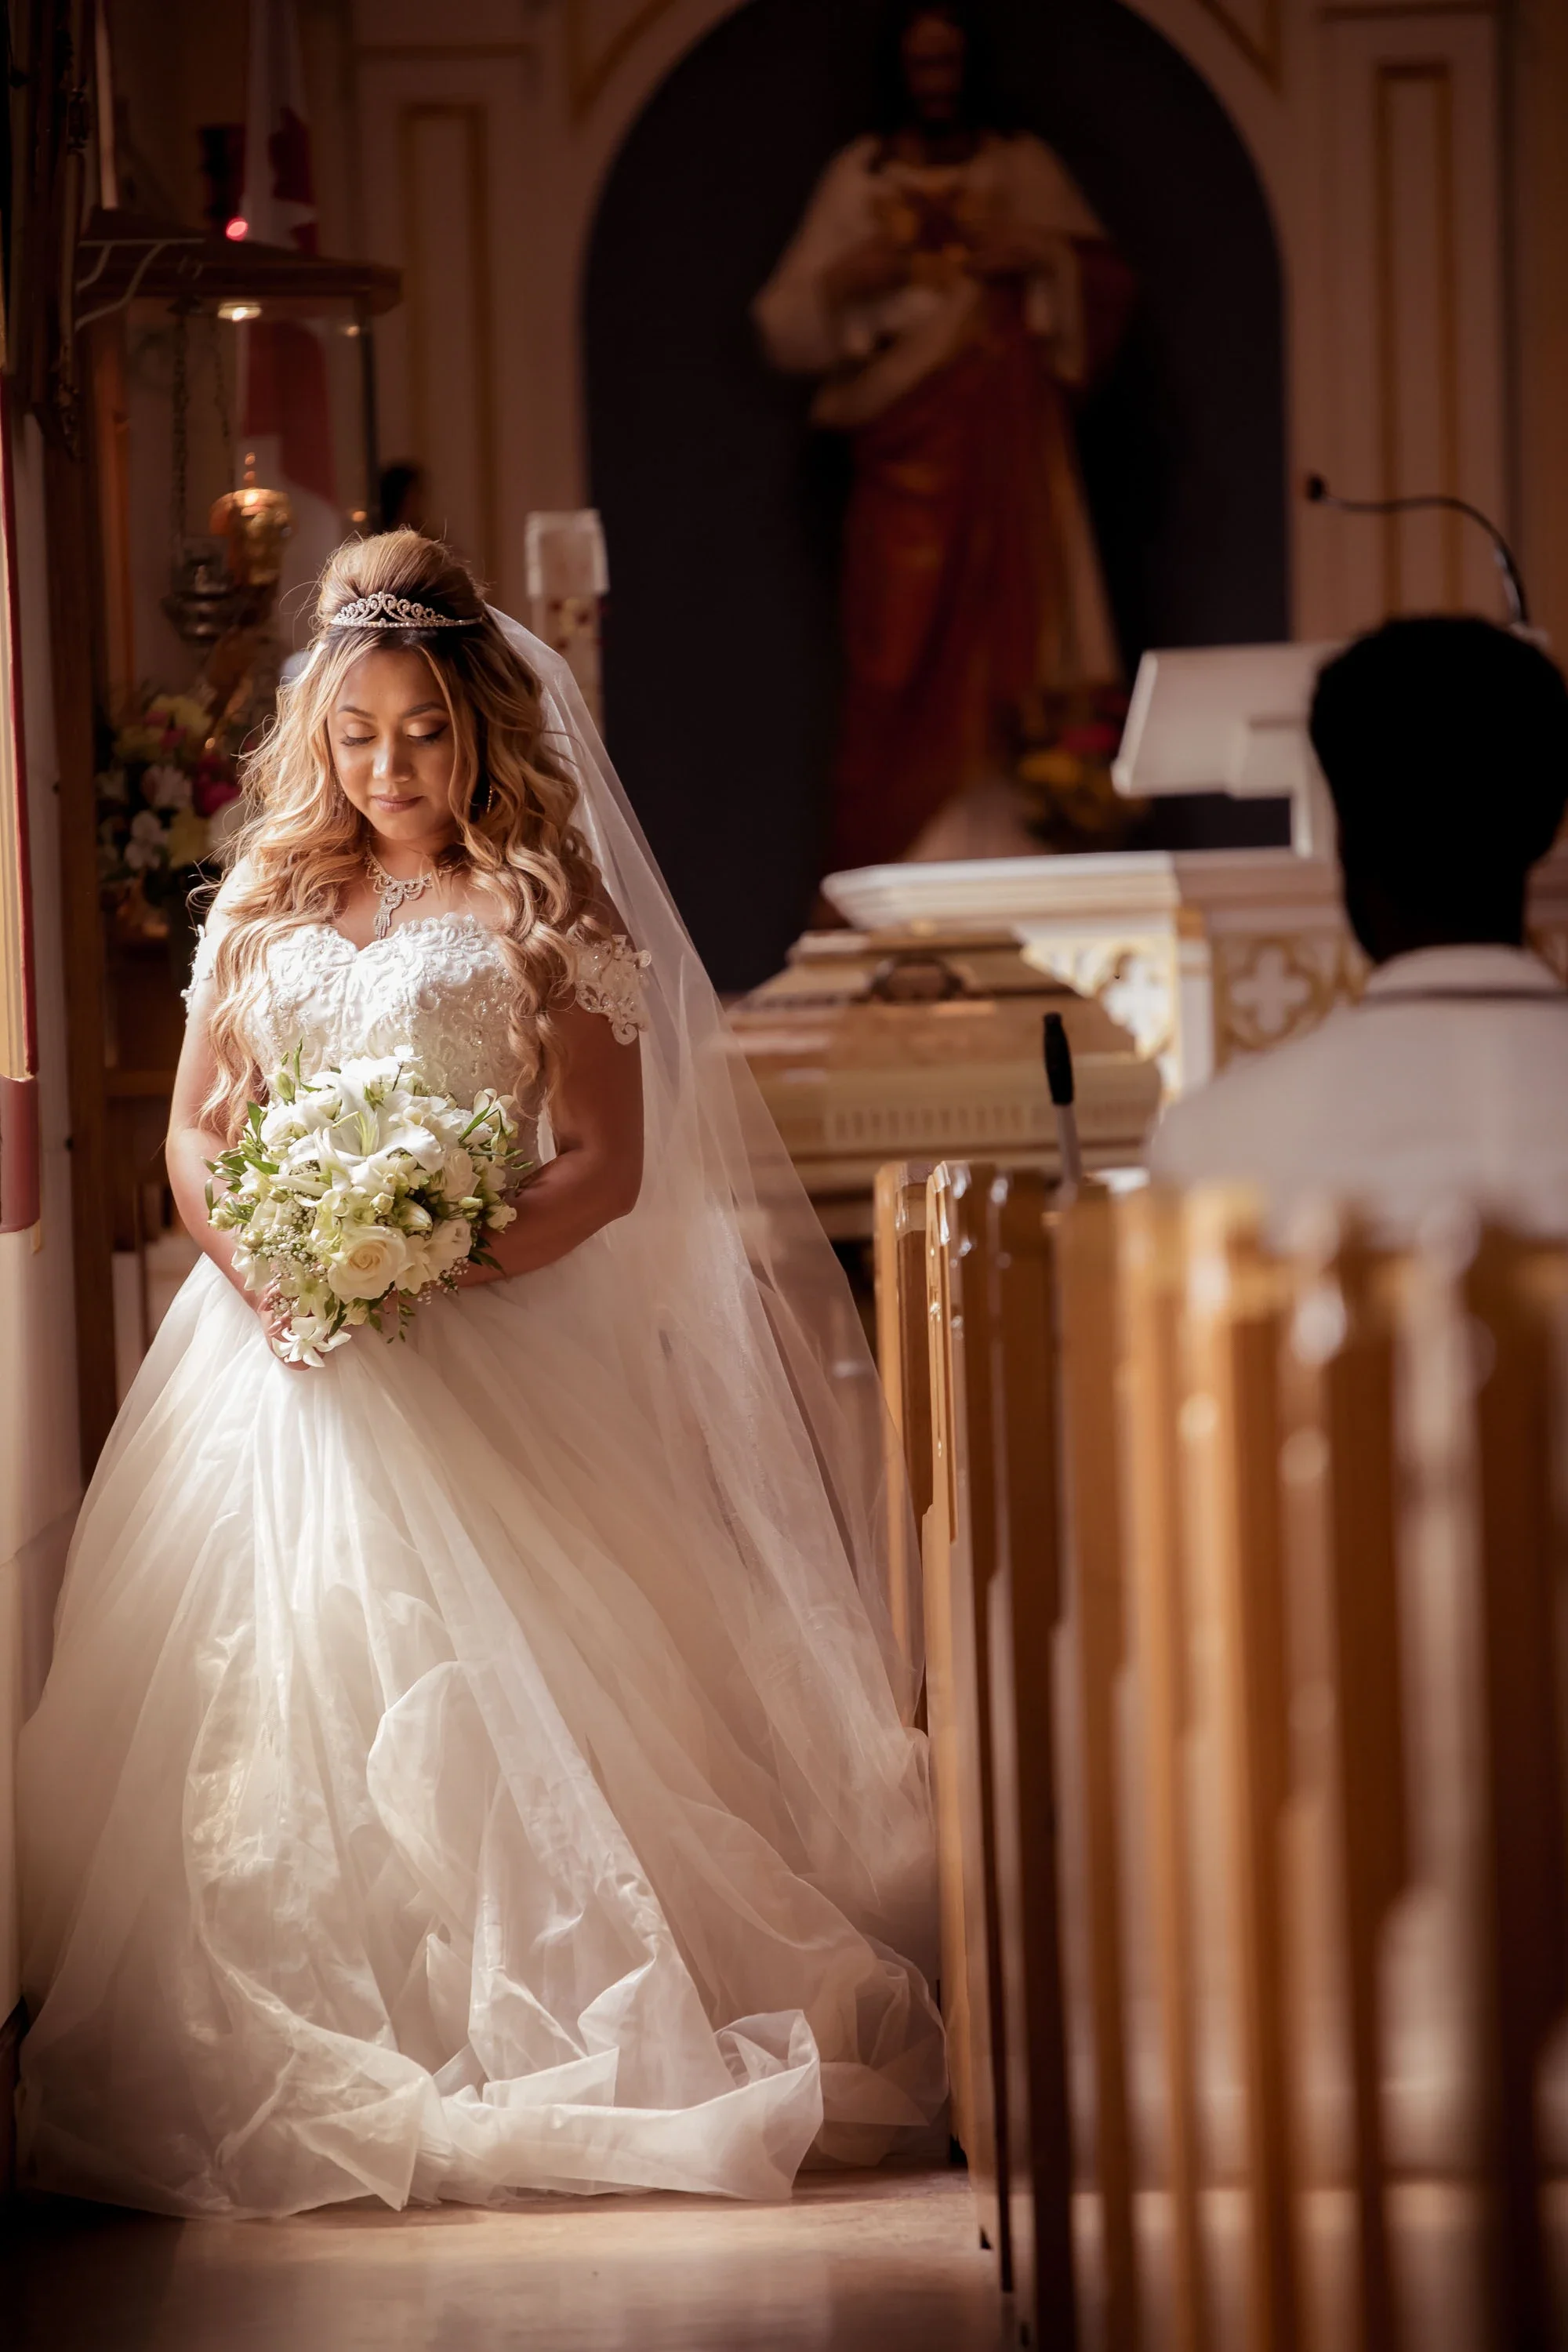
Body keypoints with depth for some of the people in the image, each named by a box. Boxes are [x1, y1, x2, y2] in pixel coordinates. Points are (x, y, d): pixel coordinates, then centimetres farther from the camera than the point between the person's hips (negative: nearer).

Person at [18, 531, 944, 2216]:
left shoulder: (547, 912, 1)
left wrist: (440, 1260, -19)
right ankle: (282, 2054, 4)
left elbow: (606, 1163, -5)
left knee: (494, 1690, -10)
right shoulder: (267, 907, 14)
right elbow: (195, 1129, 15)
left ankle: (524, 2030, -4)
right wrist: (254, 1253, -6)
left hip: (477, 1359, -4)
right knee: (263, 1685, -1)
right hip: (277, 1357, 4)